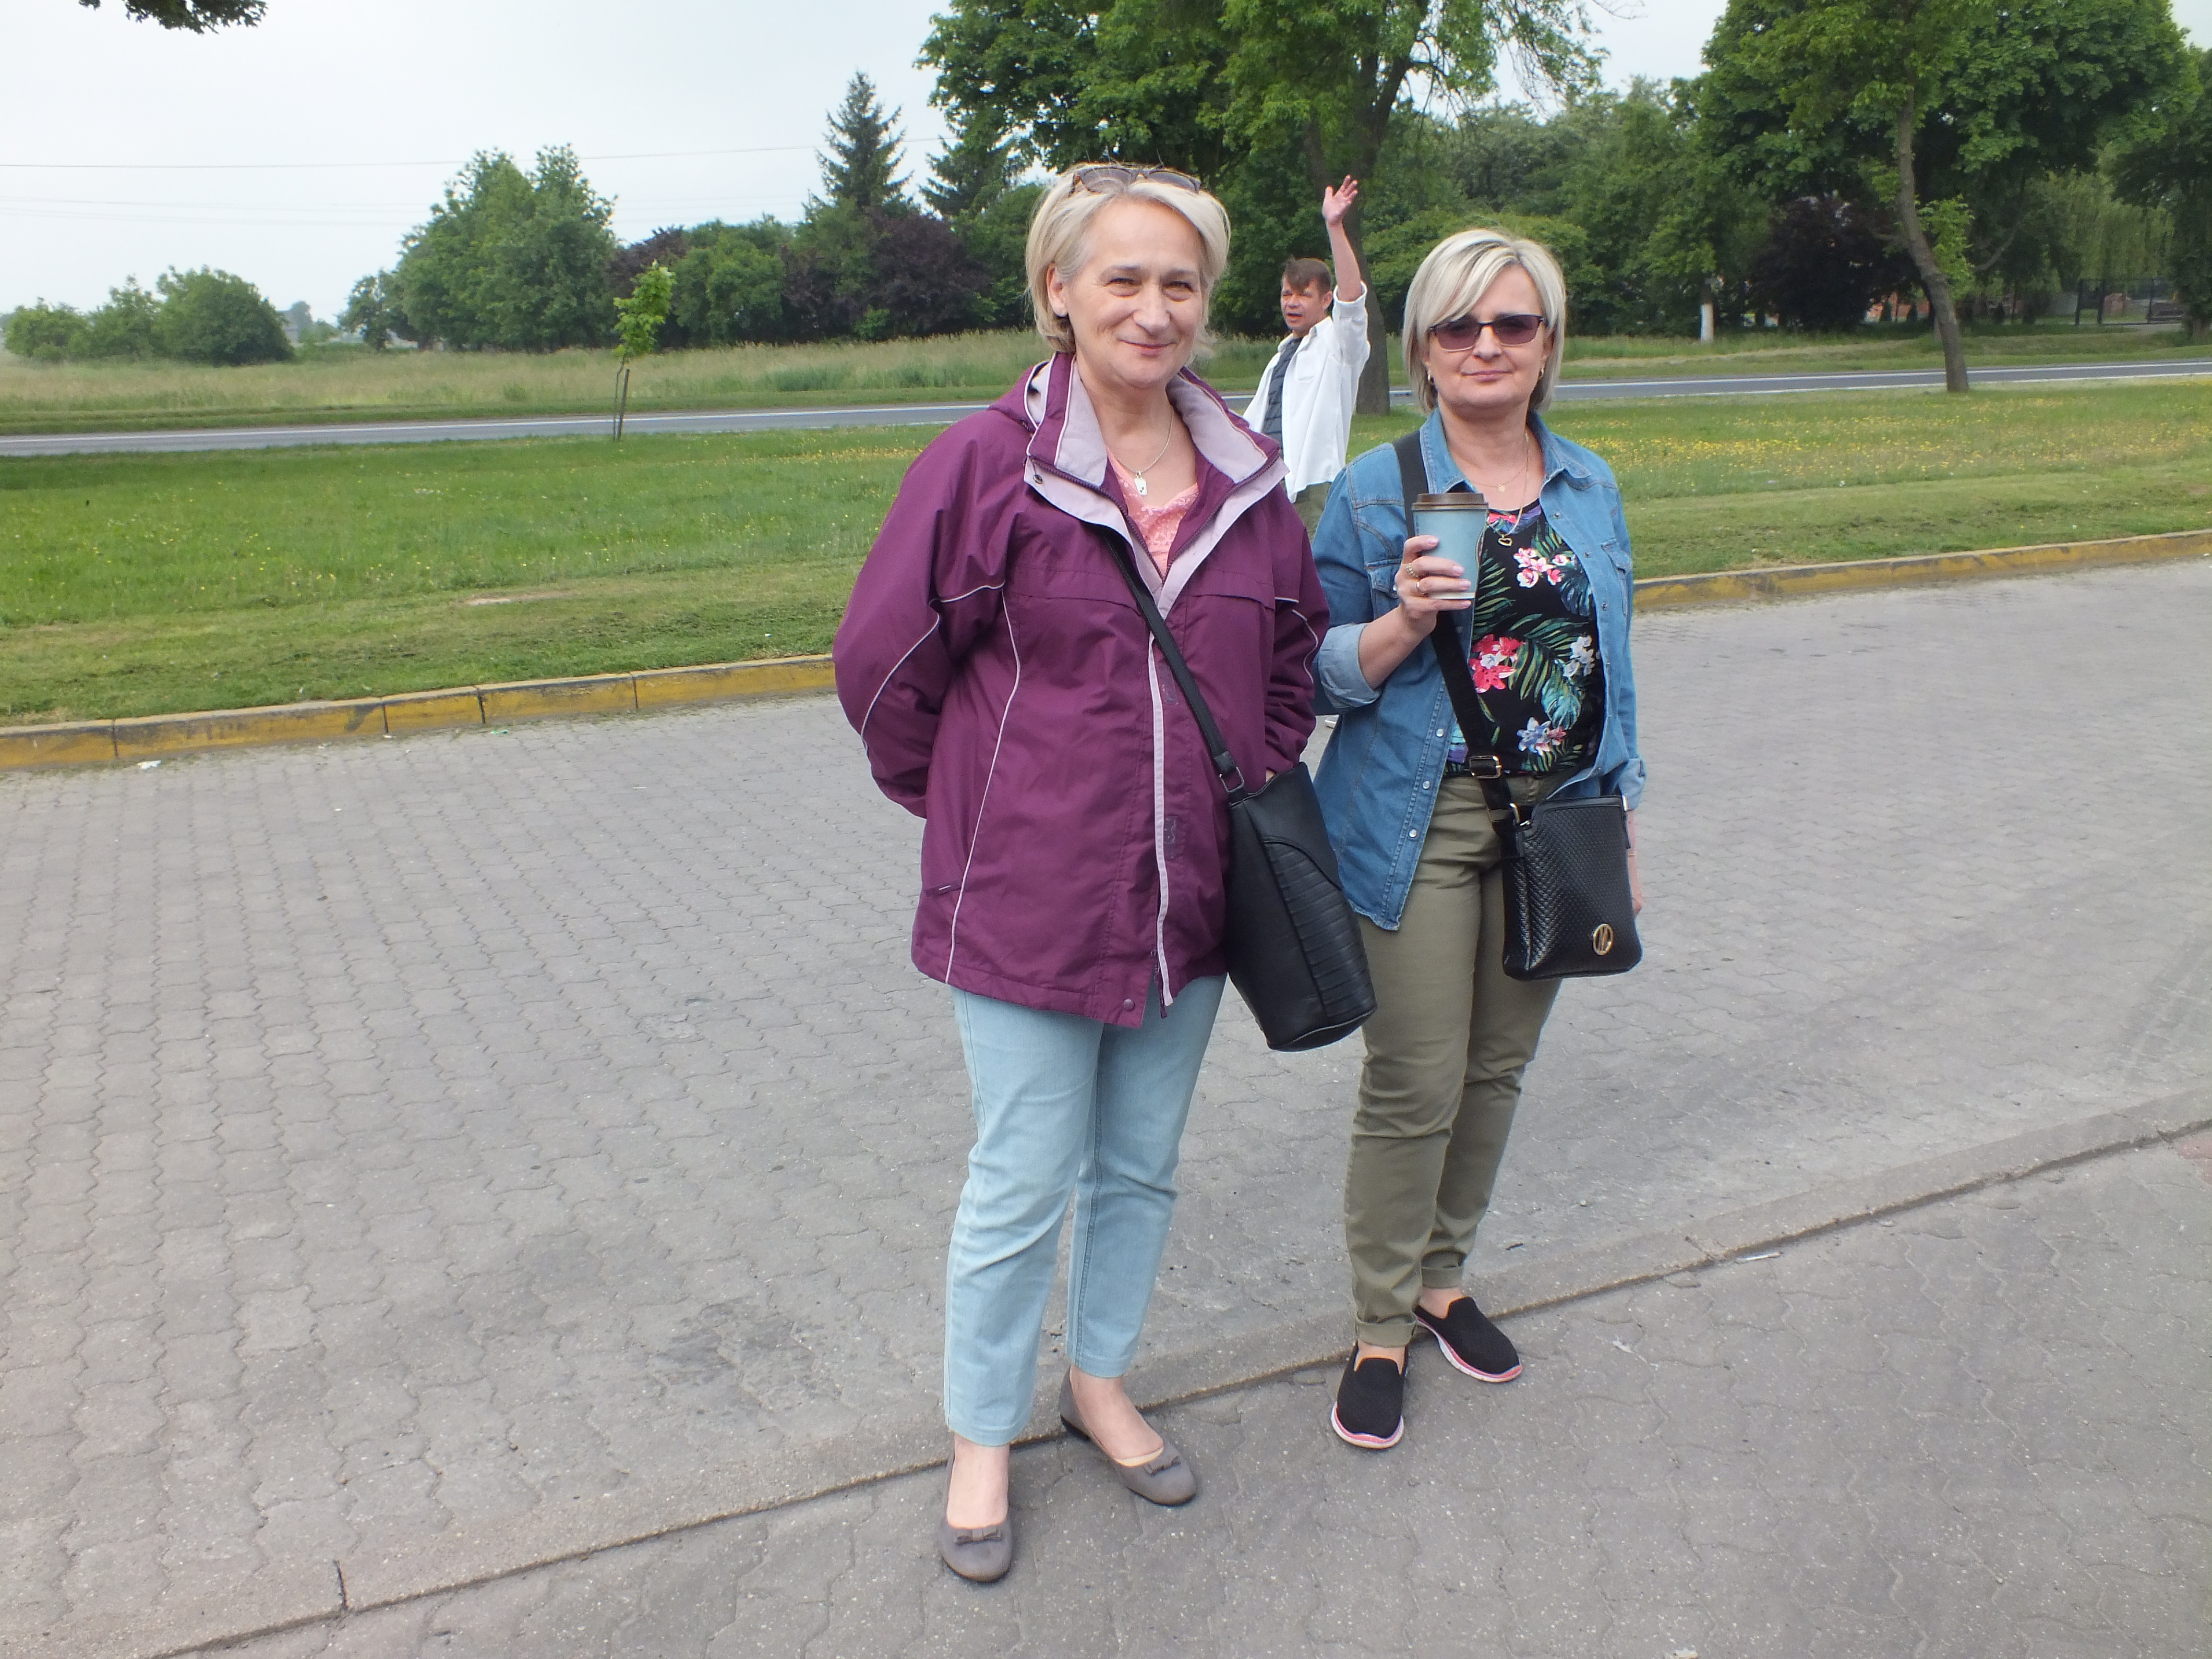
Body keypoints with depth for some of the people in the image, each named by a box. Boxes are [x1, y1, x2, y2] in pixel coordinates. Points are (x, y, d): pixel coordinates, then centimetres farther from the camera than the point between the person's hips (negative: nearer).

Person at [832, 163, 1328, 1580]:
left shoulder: (1247, 475, 2)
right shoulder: (990, 463, -12)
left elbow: (1297, 647, 16)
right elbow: (884, 667, -5)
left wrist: (1253, 788, 8)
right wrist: (980, 813, 1)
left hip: (1193, 900, 5)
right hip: (1030, 903, -4)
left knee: (1142, 1166, 19)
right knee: (1022, 1187, 7)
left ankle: (1101, 1382, 43)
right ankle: (982, 1439, 31)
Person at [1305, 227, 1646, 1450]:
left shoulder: (1589, 488, 9)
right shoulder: (1376, 491, -5)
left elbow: (1609, 664, 15)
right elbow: (1322, 675, -5)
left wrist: (1620, 820, 13)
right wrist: (1403, 621, -24)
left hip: (1556, 823, 5)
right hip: (1421, 828, -4)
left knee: (1497, 1071, 13)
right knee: (1414, 1087, -1)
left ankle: (1442, 1278, 35)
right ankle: (1379, 1328, 19)